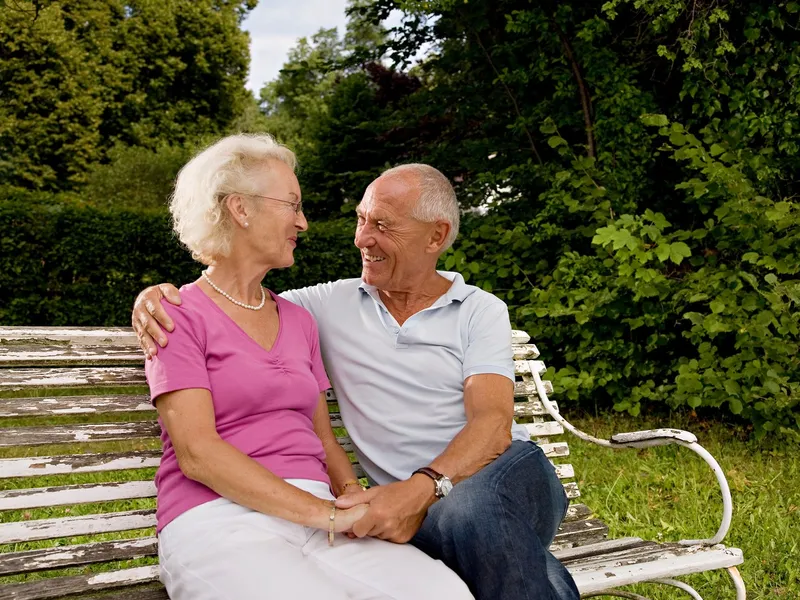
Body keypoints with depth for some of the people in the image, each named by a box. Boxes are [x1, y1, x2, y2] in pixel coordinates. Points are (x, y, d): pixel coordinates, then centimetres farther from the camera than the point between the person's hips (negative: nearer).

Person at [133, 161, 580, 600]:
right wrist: (160, 294, -6)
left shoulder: (482, 310, 6)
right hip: (418, 502, 1)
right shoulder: (333, 304, 12)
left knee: (469, 504, -36)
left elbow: (494, 425, -8)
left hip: (510, 471, 0)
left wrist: (423, 487, -26)